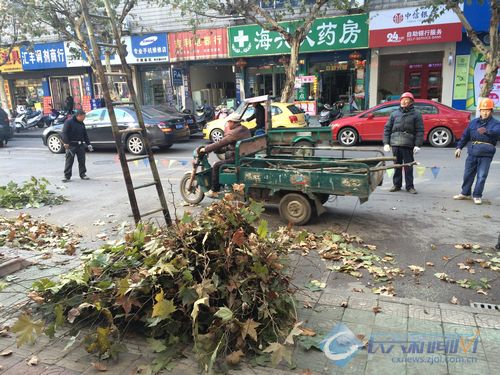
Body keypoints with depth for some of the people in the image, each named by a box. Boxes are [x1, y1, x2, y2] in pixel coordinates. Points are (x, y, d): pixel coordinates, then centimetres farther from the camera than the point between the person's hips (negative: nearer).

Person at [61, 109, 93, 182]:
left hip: (80, 145, 6)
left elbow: (85, 135, 20)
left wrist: (88, 144, 14)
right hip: (71, 145, -6)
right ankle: (67, 176, 0)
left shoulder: (82, 124, 15)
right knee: (69, 161, -4)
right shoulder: (69, 122, -6)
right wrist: (66, 142, -21)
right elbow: (64, 133, -12)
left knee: (82, 161, 8)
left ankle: (83, 174, 18)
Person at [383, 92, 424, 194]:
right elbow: (387, 128, 12)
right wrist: (386, 143, 3)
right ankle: (397, 185, 18)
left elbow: (419, 131, 1)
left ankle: (409, 186, 10)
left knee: (408, 166, 1)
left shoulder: (416, 114, 6)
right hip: (395, 144, 3)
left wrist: (417, 145, -8)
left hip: (408, 145, -2)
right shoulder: (394, 114, 13)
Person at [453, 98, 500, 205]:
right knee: (468, 174, 11)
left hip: (486, 155, -4)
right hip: (472, 153, 4)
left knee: (481, 176, -3)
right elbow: (465, 135, 17)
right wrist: (459, 147, 10)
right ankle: (465, 193, 24)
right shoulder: (474, 122, 12)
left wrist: (486, 131, -46)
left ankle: (477, 196, 8)